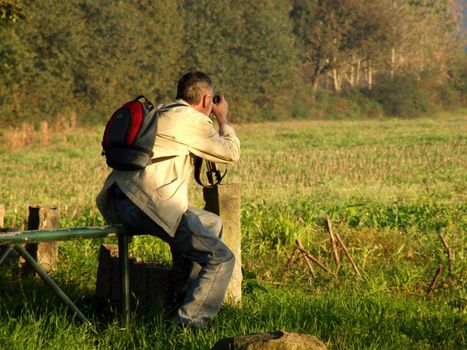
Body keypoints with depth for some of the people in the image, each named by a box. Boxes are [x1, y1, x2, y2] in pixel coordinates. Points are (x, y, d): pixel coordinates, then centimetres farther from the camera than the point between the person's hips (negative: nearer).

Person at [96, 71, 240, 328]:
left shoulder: (160, 112, 24)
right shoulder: (192, 119, -3)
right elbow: (231, 153, 7)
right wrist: (223, 119, 22)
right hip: (150, 204, -10)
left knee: (213, 224, 26)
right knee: (221, 259, -5)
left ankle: (191, 297, 29)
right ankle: (190, 320, -11)